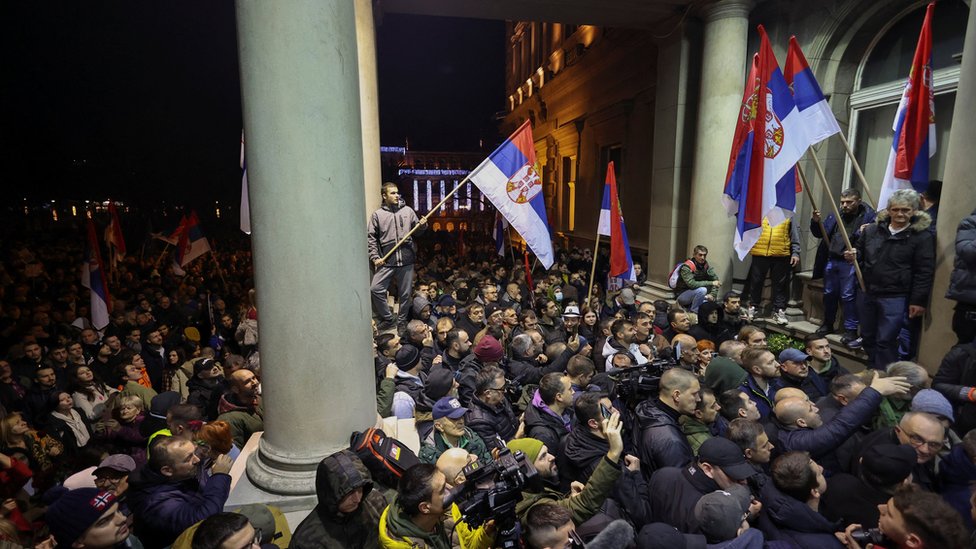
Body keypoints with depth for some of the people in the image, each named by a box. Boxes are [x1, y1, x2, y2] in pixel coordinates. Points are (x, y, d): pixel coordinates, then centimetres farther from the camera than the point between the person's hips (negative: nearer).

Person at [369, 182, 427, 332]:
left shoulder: (408, 210, 10)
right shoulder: (377, 214, 5)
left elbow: (416, 231, 15)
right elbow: (371, 237, 5)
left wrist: (422, 225, -7)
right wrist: (375, 257, -5)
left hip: (406, 260, 1)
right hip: (386, 261, -1)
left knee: (405, 294, 7)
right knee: (375, 289, -11)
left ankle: (401, 322, 24)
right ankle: (388, 319, 7)